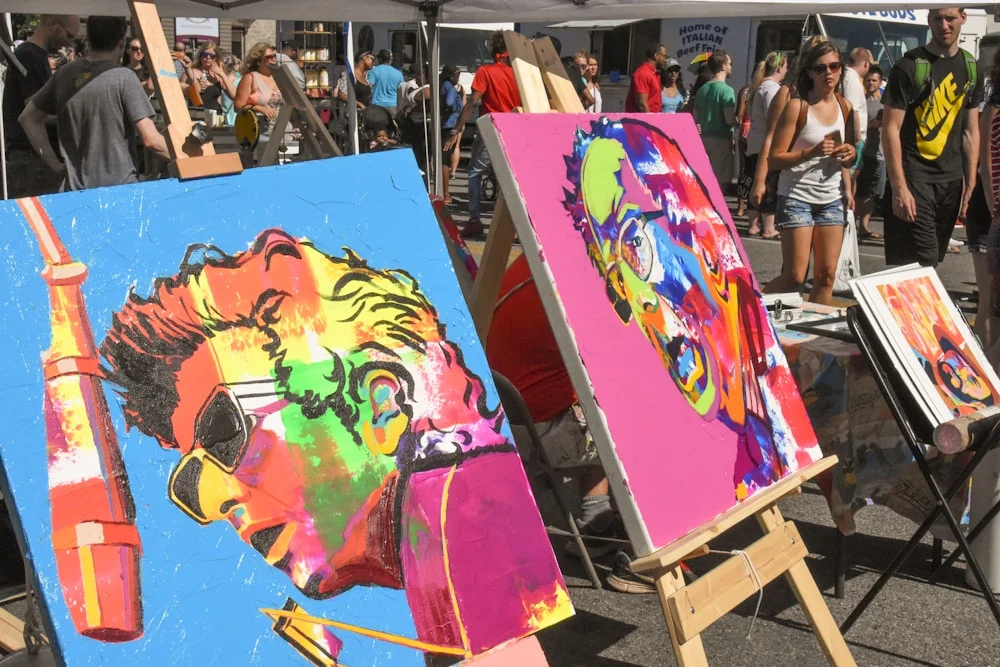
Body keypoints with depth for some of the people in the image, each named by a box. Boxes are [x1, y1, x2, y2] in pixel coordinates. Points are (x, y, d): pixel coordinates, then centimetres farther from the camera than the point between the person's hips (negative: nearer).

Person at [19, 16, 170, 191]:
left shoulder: (64, 75, 7)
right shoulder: (123, 78, -10)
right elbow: (150, 140, -13)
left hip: (76, 189, 5)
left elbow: (28, 118, 15)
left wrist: (54, 164, 14)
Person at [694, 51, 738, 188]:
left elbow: (696, 119, 14)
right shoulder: (726, 90, -12)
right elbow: (730, 120, -19)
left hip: (705, 138, 8)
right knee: (720, 182, -4)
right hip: (721, 139, -8)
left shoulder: (702, 89, 12)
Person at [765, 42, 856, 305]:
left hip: (832, 199, 6)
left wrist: (850, 153, 1)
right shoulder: (798, 106, -7)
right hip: (797, 197, -5)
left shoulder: (844, 106, 10)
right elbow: (775, 158, -12)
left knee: (826, 276, 3)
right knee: (794, 277, -8)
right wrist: (812, 152, -24)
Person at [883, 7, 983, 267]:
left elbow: (970, 131, 12)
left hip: (952, 179, 6)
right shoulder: (909, 67, -8)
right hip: (914, 178, -5)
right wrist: (899, 187, -18)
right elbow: (890, 130, -11)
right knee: (921, 265, -11)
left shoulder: (971, 68, 10)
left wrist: (970, 183, 5)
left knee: (934, 259, 12)